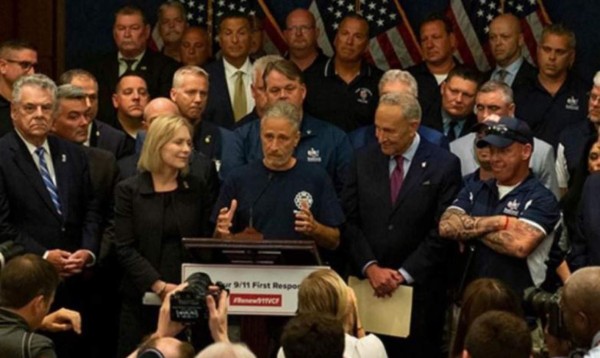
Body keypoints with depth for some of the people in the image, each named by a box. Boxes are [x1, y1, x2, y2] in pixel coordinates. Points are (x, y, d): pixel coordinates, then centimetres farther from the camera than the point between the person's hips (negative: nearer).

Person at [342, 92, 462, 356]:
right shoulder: (363, 160, 8)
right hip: (368, 285, 3)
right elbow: (350, 222, 5)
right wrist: (370, 268, -7)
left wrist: (403, 274, -10)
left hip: (419, 290, -2)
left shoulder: (444, 166, -3)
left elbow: (442, 232, -7)